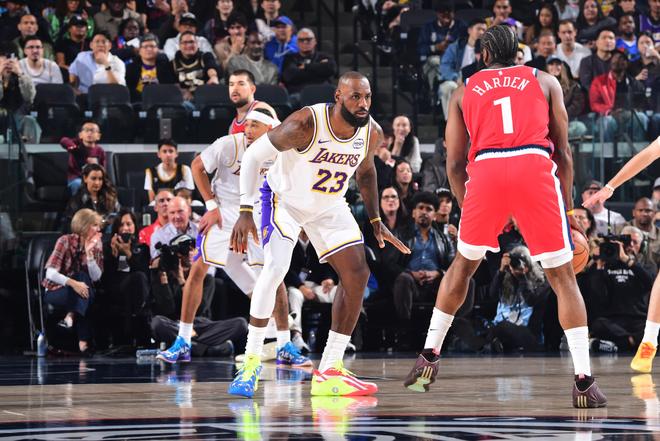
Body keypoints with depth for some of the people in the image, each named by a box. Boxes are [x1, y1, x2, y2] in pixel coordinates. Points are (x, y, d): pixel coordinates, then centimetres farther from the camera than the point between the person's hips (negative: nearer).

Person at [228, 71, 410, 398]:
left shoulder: (372, 134, -15)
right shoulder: (306, 123, -32)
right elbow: (253, 155, -22)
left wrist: (375, 220, 5)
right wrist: (245, 212, -25)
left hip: (330, 206, 5)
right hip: (285, 198, -5)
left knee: (357, 275, -5)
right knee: (275, 269, -26)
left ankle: (329, 371, 0)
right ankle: (251, 363, -14)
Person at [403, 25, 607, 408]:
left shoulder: (464, 92, 25)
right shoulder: (544, 82, 23)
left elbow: (454, 163, 20)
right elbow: (563, 151, 16)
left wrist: (467, 207, 32)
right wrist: (568, 205, 22)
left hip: (485, 172, 1)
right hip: (536, 168, -1)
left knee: (463, 265, 24)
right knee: (563, 276, 6)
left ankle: (429, 358, 25)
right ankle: (585, 383, -1)